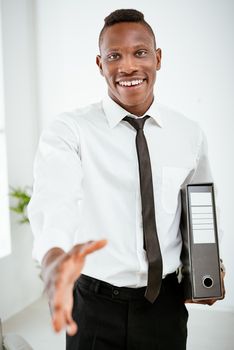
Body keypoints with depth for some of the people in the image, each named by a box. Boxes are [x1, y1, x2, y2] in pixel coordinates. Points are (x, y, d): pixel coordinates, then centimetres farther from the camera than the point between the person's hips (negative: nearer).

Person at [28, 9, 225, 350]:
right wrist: (55, 259, -50)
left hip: (166, 305, 3)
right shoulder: (68, 130, -12)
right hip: (95, 306, -2)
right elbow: (54, 200, -29)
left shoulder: (190, 135, -1)